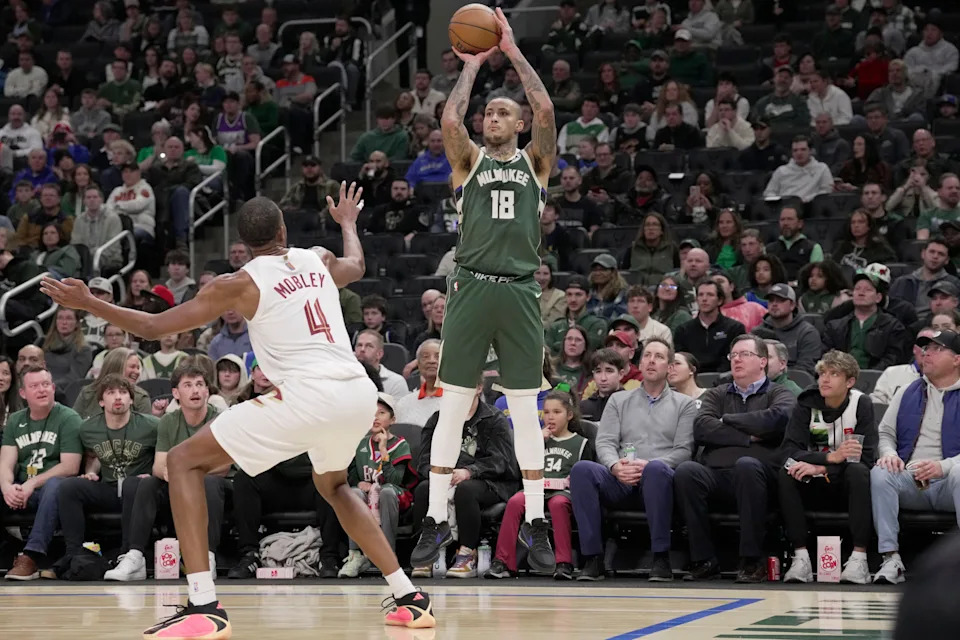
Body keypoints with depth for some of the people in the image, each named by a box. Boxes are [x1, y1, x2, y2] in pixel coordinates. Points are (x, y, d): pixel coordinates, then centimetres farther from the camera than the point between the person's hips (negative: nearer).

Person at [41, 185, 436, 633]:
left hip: (308, 395, -7)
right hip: (359, 392, 7)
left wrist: (87, 303, 20)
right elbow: (357, 267, 46)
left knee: (184, 460, 3)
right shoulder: (319, 260, 19)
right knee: (332, 485, 37)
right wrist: (347, 222, 66)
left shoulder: (241, 284, 4)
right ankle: (410, 598, 31)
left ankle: (204, 605, -10)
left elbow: (153, 326, 8)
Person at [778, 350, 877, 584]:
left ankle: (859, 558, -36)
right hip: (815, 488, 2)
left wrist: (821, 468, -27)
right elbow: (788, 450, -14)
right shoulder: (807, 405, -2)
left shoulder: (861, 404, -7)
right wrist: (830, 457, -30)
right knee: (785, 474, -26)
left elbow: (866, 457, -17)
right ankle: (801, 557, -29)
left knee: (859, 471, -33)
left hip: (847, 485, -2)